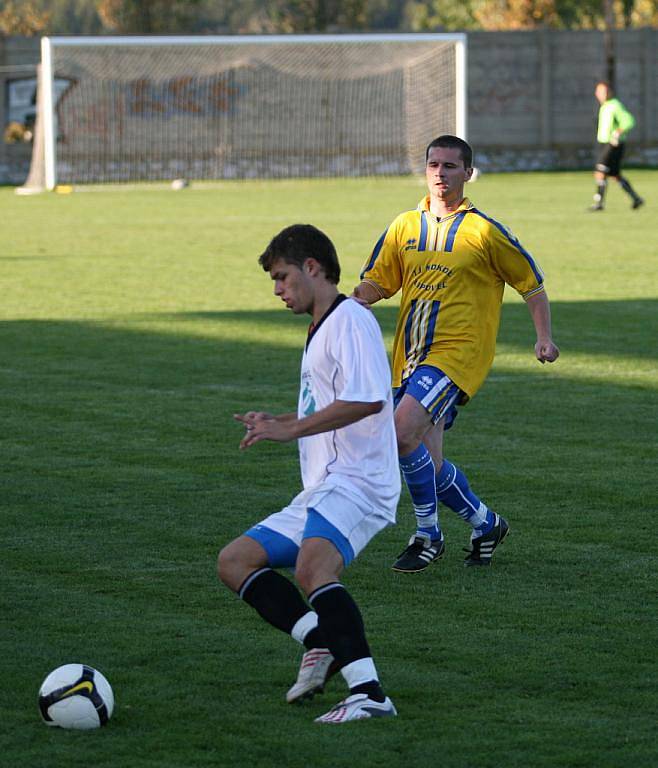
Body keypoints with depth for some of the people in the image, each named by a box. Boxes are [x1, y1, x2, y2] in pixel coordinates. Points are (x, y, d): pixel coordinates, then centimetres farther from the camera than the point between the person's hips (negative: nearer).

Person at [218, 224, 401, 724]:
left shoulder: (350, 319, -8)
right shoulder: (320, 331, 24)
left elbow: (367, 401, -22)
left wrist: (292, 428, -18)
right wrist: (277, 422, 17)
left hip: (357, 483, -11)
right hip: (321, 491, 11)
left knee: (311, 567, -34)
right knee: (235, 561, 7)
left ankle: (370, 694, -41)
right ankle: (321, 640, -7)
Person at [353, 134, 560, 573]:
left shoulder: (484, 232, -4)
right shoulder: (405, 227, 11)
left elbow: (532, 285, 3)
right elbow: (377, 282, 14)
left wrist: (544, 338, -7)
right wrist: (364, 295, -10)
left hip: (458, 352, -6)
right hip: (411, 356, 6)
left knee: (403, 430, -24)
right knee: (429, 464, 5)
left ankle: (428, 535, -9)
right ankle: (486, 525, 29)